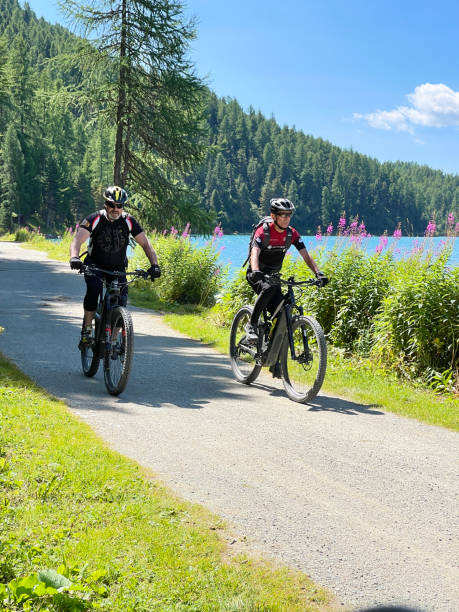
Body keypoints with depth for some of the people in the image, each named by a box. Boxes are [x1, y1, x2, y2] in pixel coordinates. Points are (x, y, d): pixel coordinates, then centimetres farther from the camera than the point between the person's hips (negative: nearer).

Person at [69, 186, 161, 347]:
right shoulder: (95, 219, -18)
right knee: (93, 289, -31)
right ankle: (86, 331, -19)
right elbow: (78, 240, -30)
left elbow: (146, 244, -13)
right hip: (95, 265, -2)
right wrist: (74, 257, -52)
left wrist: (154, 265, -30)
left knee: (121, 300, -14)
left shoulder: (128, 221, -13)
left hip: (118, 268, 2)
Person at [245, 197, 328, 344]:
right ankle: (251, 325, -26)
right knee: (269, 288, -37)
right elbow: (254, 254, -35)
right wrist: (256, 272, -55)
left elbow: (306, 255, -10)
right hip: (257, 276, -5)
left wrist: (318, 273, -27)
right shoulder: (263, 232, -20)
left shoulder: (292, 233, -6)